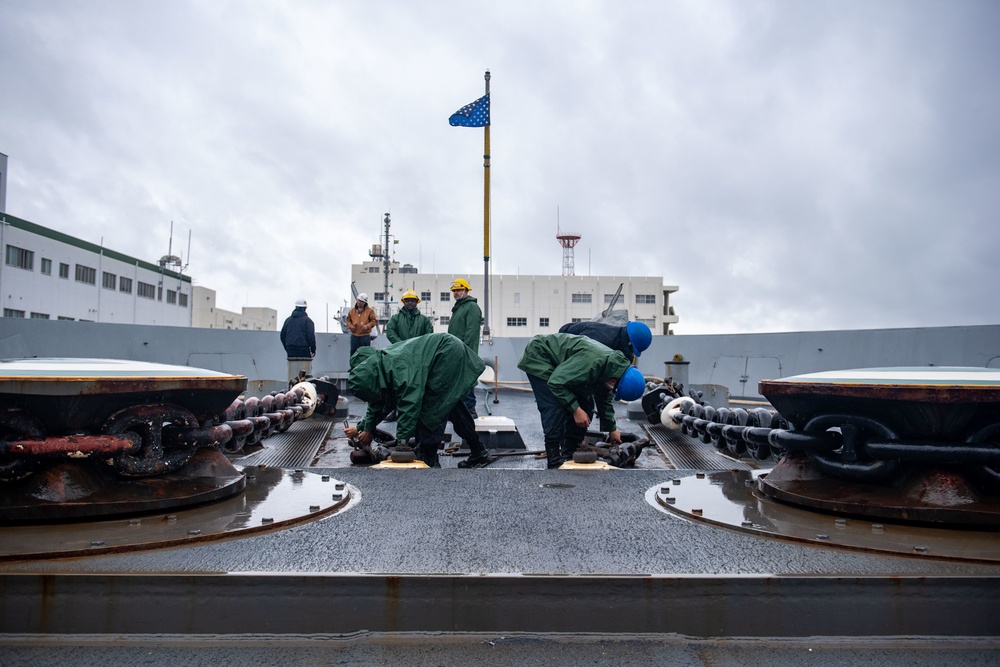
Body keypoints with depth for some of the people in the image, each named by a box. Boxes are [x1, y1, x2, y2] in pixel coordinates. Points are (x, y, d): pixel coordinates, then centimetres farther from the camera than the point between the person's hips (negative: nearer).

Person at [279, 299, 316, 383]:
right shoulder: (307, 320, -5)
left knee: (292, 376, 6)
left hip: (291, 352, 5)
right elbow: (311, 336, -10)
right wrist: (313, 349, 1)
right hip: (304, 351, -5)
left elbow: (282, 336, 15)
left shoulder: (288, 320, 11)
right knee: (305, 376, -5)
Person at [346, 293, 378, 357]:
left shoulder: (370, 311, 0)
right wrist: (350, 326, -2)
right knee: (353, 352, 9)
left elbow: (374, 321, 1)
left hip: (365, 336, -3)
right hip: (354, 336, 3)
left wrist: (367, 326, -14)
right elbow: (348, 320, 17)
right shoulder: (352, 310, 9)